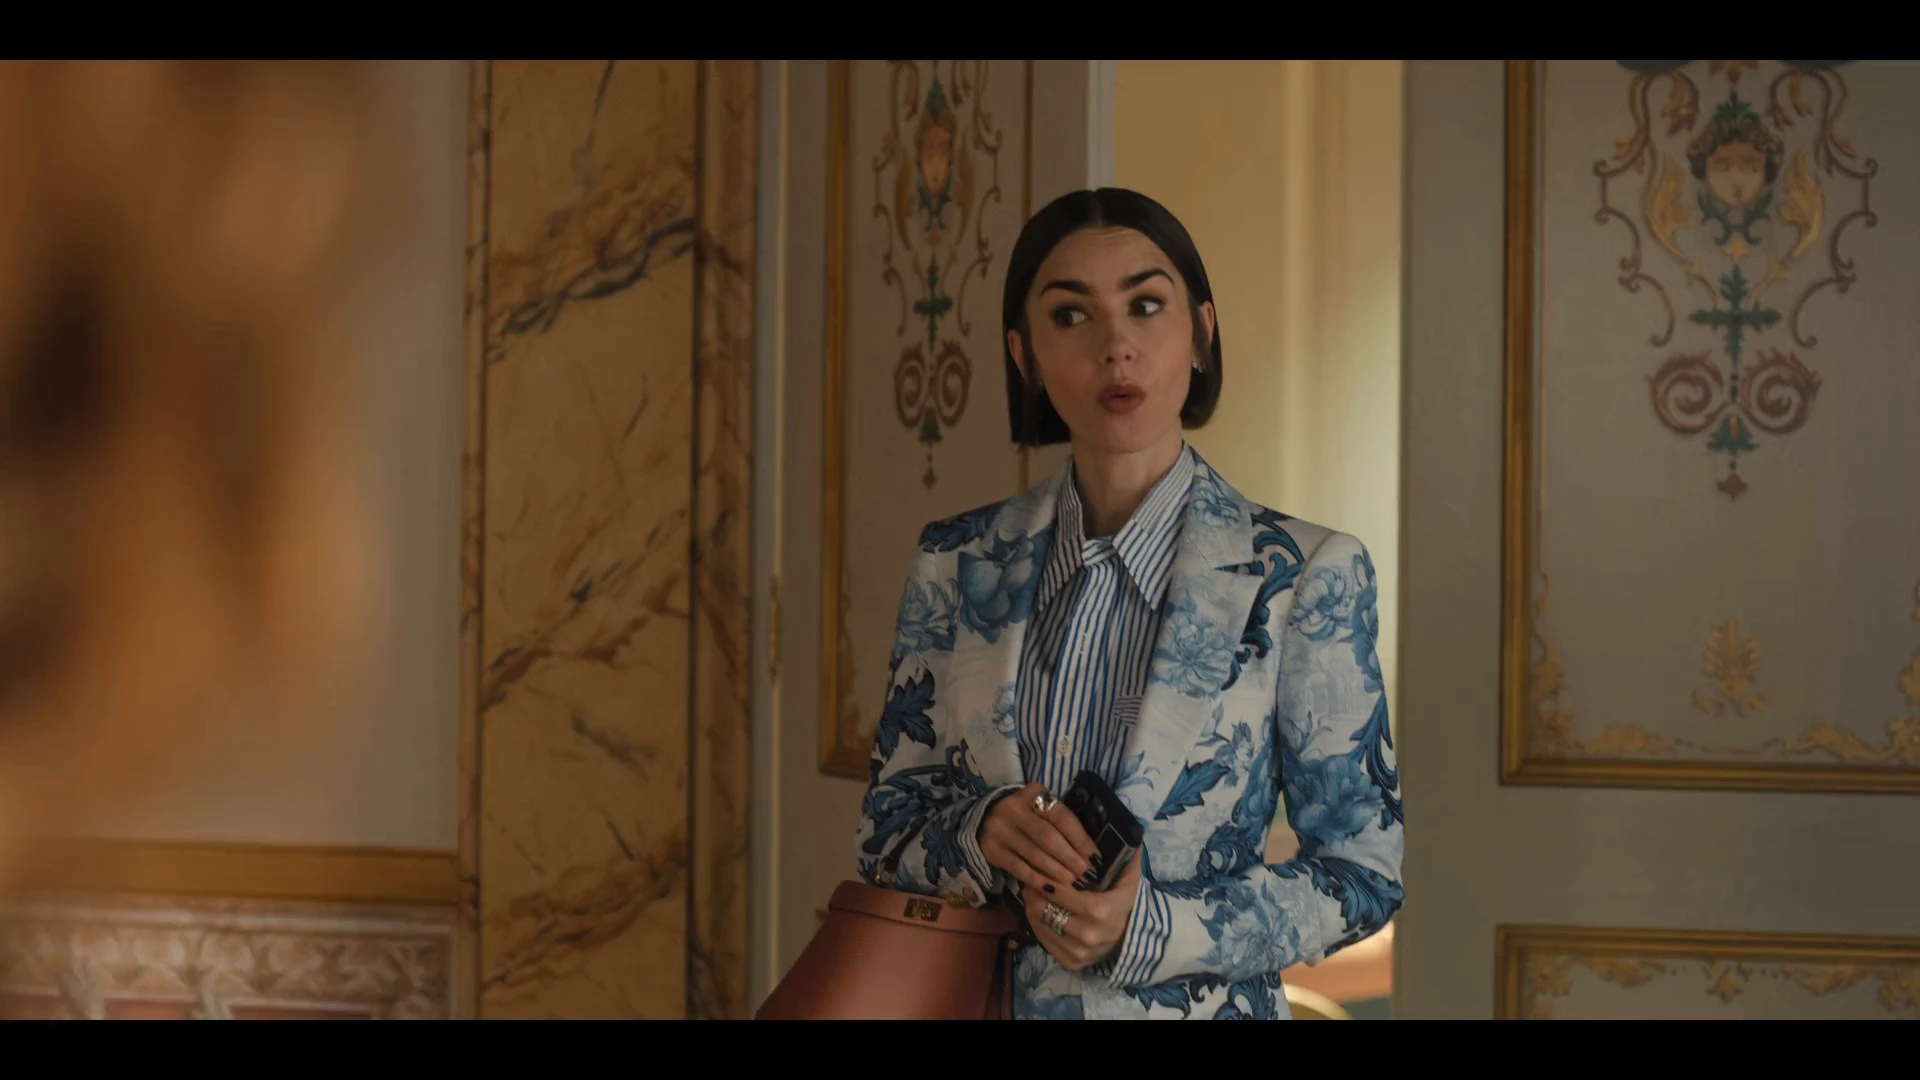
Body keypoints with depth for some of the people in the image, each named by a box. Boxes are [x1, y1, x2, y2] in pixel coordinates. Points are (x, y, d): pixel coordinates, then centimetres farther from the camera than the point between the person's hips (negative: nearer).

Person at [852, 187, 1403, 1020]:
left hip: (1199, 1002, -2)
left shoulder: (1304, 577, -12)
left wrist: (1146, 927, -22)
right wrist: (983, 830, -20)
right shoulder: (957, 567, -3)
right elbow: (886, 836, 2)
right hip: (972, 998, 3)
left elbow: (1361, 871, -8)